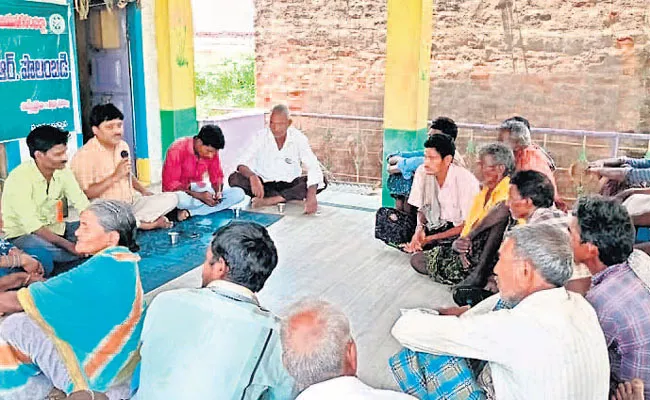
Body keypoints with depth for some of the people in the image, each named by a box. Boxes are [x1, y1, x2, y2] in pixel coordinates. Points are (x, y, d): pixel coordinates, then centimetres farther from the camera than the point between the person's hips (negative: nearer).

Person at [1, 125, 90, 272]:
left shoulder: (62, 172, -6)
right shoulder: (19, 178, -24)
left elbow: (83, 205, -11)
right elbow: (31, 225, -31)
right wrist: (69, 245, -40)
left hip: (53, 229, 7)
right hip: (22, 235, -7)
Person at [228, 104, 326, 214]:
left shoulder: (298, 138, -11)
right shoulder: (262, 137, -10)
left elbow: (313, 167, -20)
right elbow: (243, 164, -18)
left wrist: (311, 196, -37)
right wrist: (252, 177, -43)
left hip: (290, 185, 1)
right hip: (264, 184, 0)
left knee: (321, 182, -26)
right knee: (235, 178, -26)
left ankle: (269, 200, -29)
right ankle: (285, 197, -25)